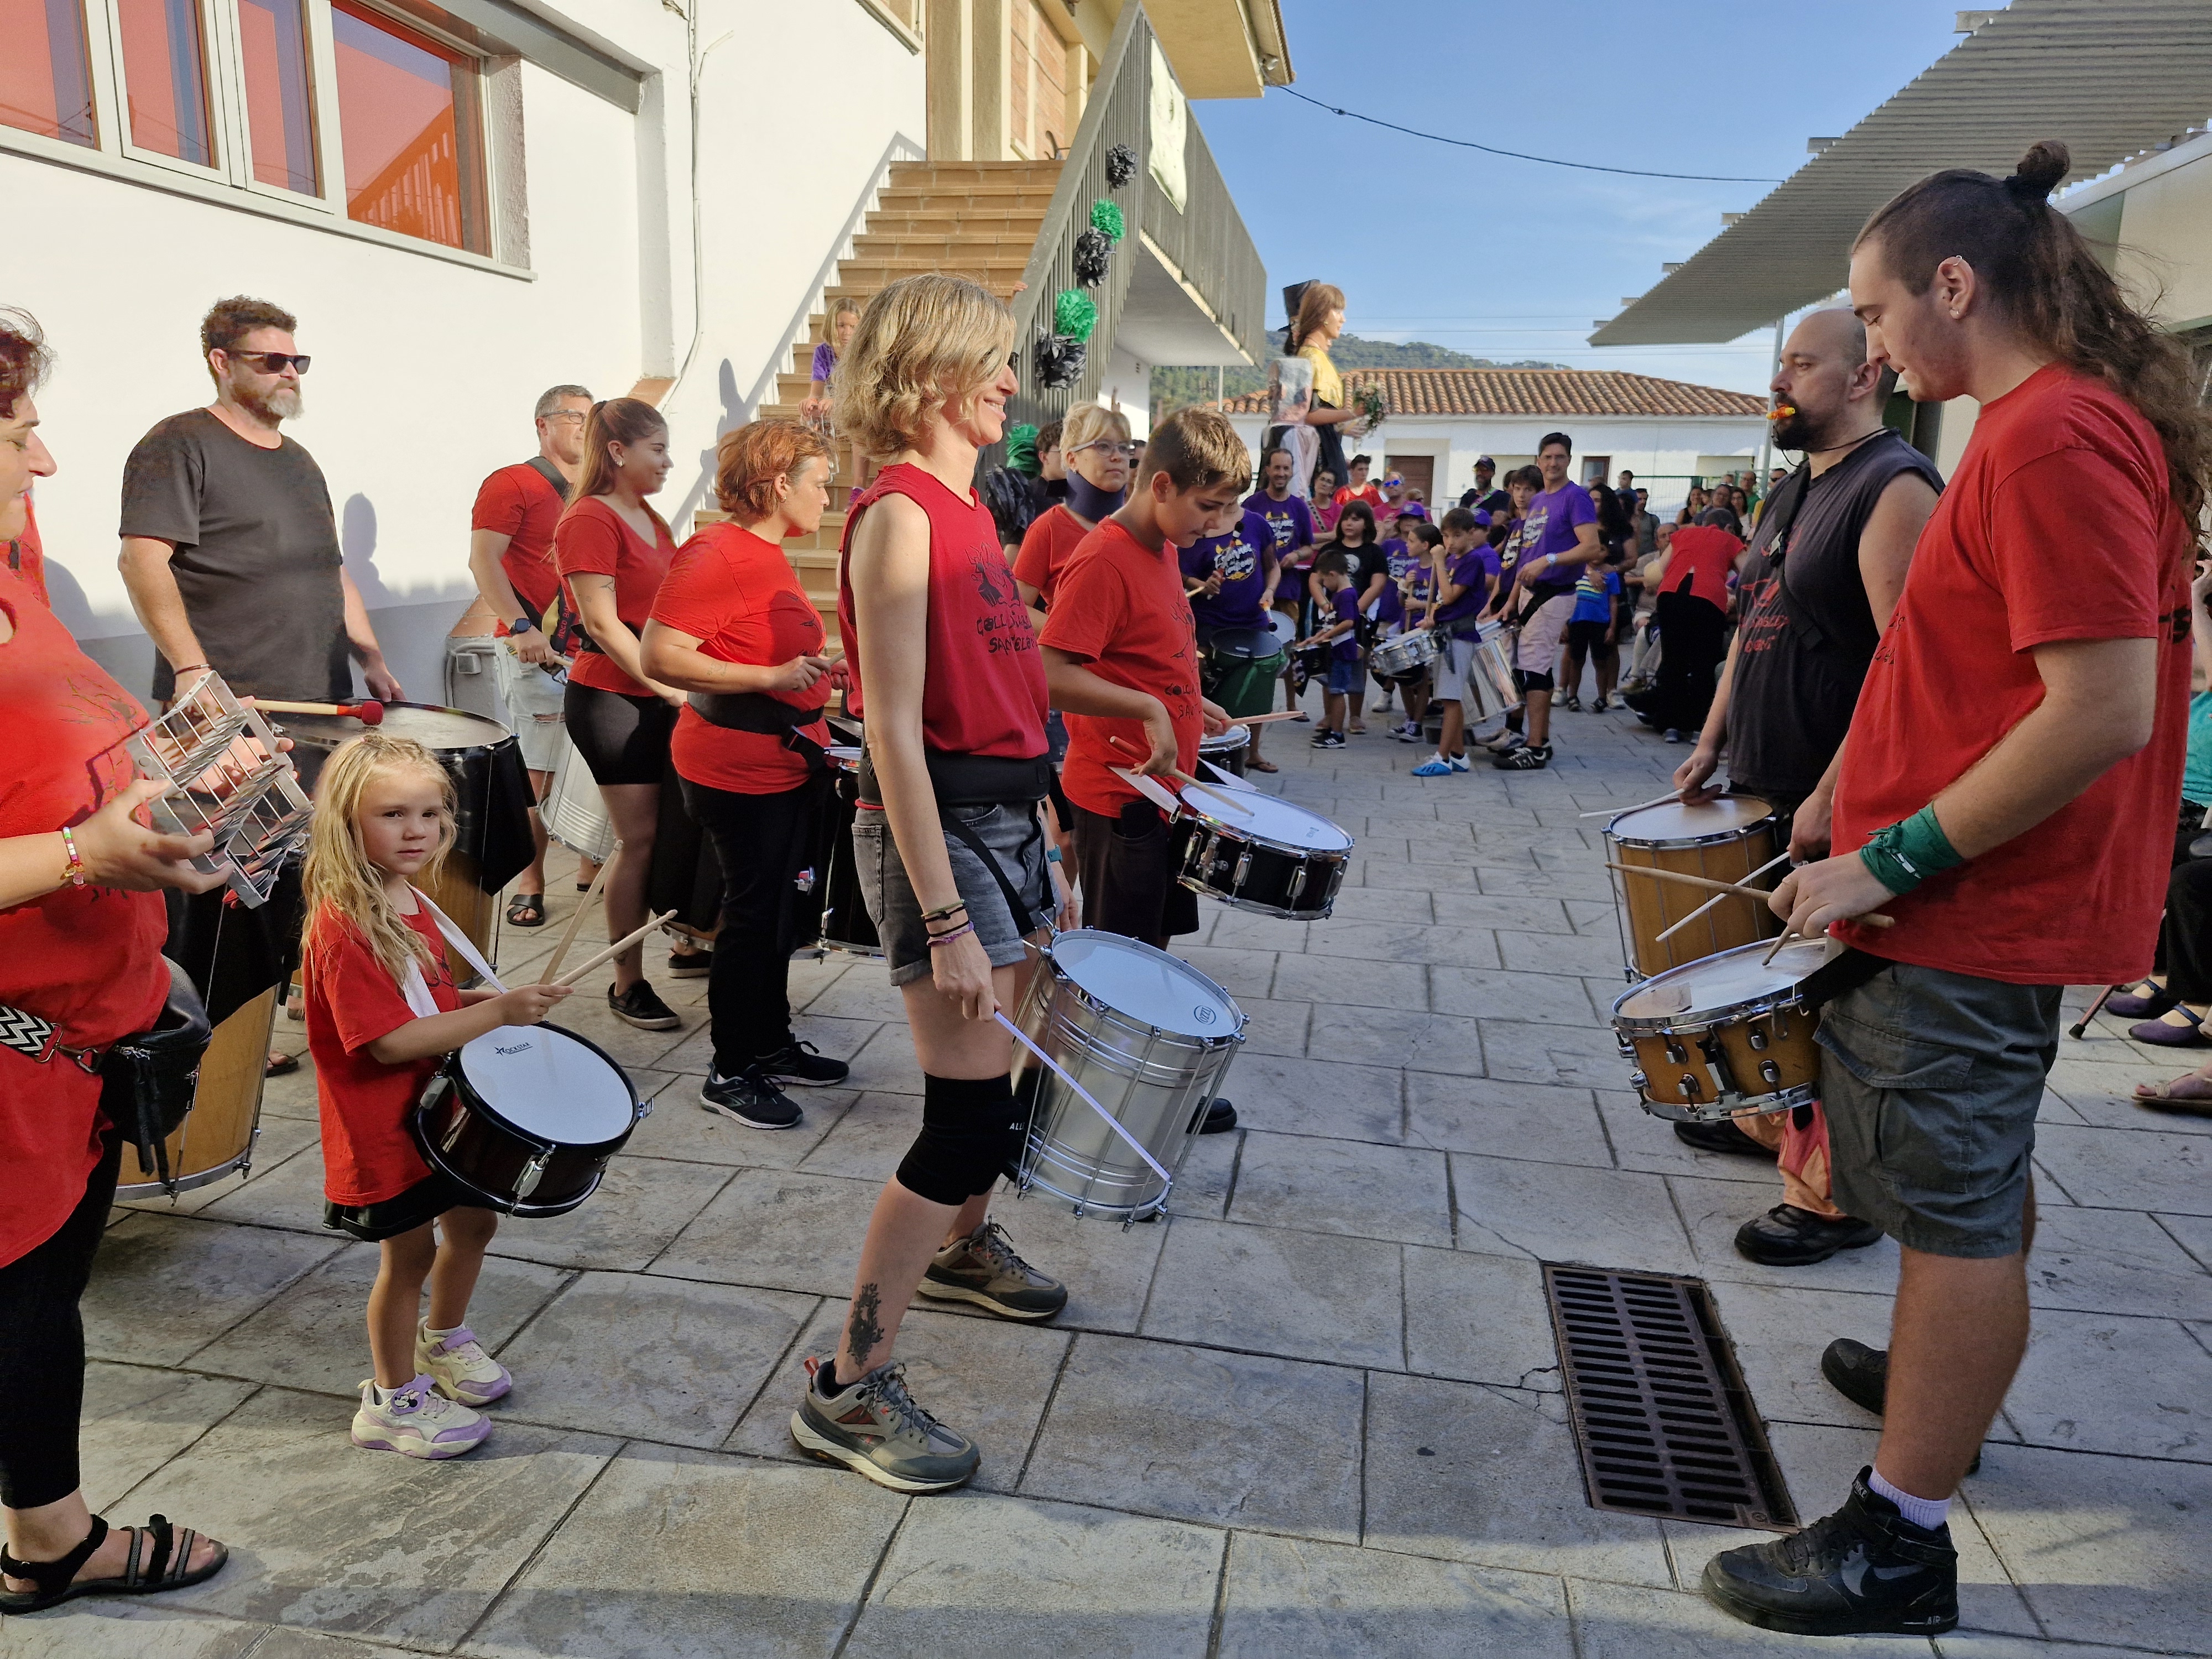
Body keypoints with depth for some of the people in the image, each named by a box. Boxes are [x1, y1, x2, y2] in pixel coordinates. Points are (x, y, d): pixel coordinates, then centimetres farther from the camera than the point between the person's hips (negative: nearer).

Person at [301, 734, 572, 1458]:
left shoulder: (411, 903, 4)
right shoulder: (343, 925, -26)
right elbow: (389, 1041, -29)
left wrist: (473, 1000, 0)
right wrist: (499, 1011, -30)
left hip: (440, 1105, 9)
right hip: (382, 1127, -9)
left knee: (474, 1222, 21)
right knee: (410, 1252, 6)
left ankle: (443, 1341, 46)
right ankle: (393, 1403, 27)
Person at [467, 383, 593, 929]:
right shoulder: (512, 484, -1)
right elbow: (483, 560, -10)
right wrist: (521, 627, -21)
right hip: (537, 649, -6)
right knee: (537, 770, -6)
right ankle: (529, 887, 1)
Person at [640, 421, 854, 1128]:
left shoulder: (769, 553, 13)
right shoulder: (716, 555, -17)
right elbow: (659, 656, -25)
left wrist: (818, 672, 15)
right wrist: (774, 677, -27)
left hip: (786, 761, 10)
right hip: (740, 770, -10)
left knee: (776, 910, 17)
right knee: (753, 914, -1)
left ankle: (772, 1042, 32)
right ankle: (730, 1073, 12)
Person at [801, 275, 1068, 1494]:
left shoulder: (966, 508, 13)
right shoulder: (898, 516, -16)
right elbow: (893, 733, -21)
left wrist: (1038, 841, 19)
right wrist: (946, 922, -23)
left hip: (1006, 816, 9)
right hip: (937, 830, -9)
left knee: (1001, 1078, 22)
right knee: (971, 1113, -8)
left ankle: (962, 1246, 48)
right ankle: (849, 1389, 6)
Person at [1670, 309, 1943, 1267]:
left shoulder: (1894, 488, -14)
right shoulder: (1795, 494, 16)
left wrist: (1832, 795, -25)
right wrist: (1713, 741, 11)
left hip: (1839, 806, -9)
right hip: (1767, 790, 9)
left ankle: (1839, 1197, 10)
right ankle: (1773, 1119, 37)